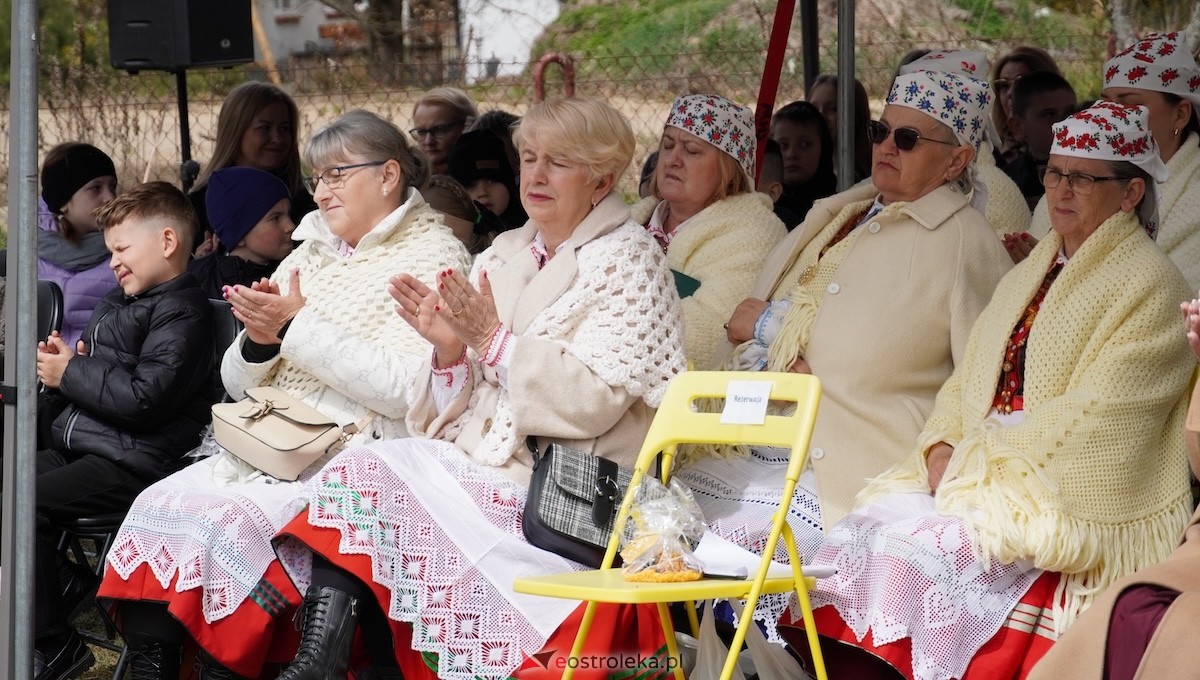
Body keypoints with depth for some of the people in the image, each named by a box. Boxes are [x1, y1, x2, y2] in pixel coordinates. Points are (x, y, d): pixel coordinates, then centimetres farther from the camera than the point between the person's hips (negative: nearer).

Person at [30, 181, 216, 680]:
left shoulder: (181, 313, -11)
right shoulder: (116, 304, 21)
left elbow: (143, 399, -23)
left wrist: (71, 373, -12)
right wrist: (60, 365, 5)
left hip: (131, 462, -10)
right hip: (77, 448, 10)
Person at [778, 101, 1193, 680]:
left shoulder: (1148, 286, -5)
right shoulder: (1030, 274, 21)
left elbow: (1094, 420, -14)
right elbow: (966, 382, 18)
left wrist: (976, 455, -13)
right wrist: (943, 448, -3)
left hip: (1074, 504, -7)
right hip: (978, 477, 7)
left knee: (920, 554, -28)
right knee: (863, 533, -17)